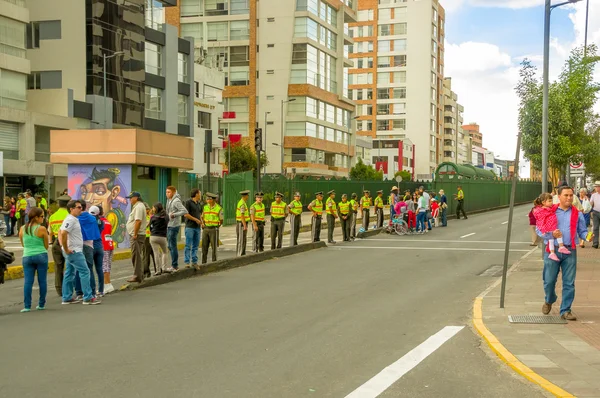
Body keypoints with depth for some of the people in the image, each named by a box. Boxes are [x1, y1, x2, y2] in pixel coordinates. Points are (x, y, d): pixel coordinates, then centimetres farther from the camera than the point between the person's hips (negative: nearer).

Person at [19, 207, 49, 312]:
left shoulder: (22, 229, 6)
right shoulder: (42, 229, -7)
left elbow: (23, 244, 15)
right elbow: (46, 246, 1)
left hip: (27, 256, 3)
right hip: (41, 256, -3)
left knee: (28, 281, 1)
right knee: (42, 281, 6)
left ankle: (27, 306, -5)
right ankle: (41, 304, 11)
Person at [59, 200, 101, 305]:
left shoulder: (74, 219, 16)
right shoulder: (71, 220, -16)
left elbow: (60, 233, 23)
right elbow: (63, 234, -27)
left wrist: (64, 247, 11)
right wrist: (66, 249, -20)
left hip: (72, 252, 10)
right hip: (74, 251, -10)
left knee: (69, 274, 12)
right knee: (85, 272, -8)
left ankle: (67, 298, 17)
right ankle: (88, 298, -8)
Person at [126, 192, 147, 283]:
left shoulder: (139, 207, -15)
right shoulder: (138, 206, 19)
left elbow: (138, 221, -25)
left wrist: (135, 234, -24)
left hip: (137, 235, -11)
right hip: (135, 235, 11)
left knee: (136, 256, -9)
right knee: (138, 256, 14)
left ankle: (137, 276, -9)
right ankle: (140, 275, 20)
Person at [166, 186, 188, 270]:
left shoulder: (176, 201, -15)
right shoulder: (169, 200, 13)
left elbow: (185, 211, -23)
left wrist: (174, 215, -25)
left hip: (174, 226, -10)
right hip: (169, 225, 10)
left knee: (173, 246, -6)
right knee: (170, 246, 14)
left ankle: (175, 266, 0)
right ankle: (174, 265, 23)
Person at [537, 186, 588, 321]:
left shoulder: (577, 214, 9)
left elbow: (582, 231, 11)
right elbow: (539, 229, 5)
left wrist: (588, 237, -11)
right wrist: (551, 234, -12)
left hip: (570, 251, 1)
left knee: (569, 283, 0)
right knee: (549, 280, 3)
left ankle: (565, 310, 9)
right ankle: (549, 301, 33)